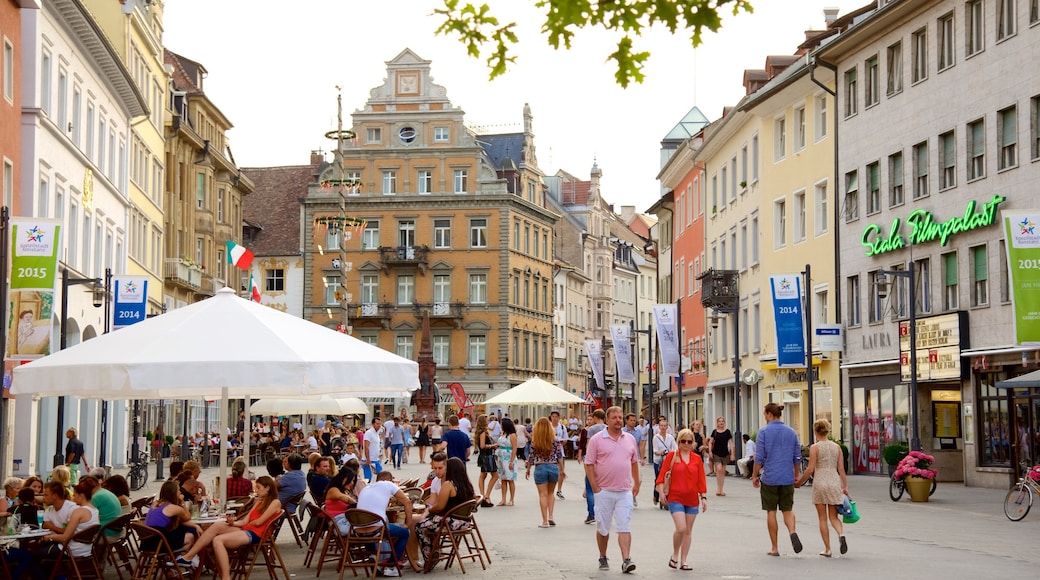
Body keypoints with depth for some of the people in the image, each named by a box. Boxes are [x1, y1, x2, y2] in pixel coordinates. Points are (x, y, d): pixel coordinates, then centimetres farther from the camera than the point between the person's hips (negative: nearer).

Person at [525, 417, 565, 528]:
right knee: (550, 493, 20)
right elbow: (560, 456, 0)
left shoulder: (534, 441, -6)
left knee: (543, 495, 4)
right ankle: (550, 516, 8)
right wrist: (562, 470, 10)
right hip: (553, 467, 2)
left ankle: (545, 521, 3)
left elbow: (531, 457, -2)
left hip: (540, 468, -2)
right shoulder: (555, 440, -3)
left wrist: (528, 470, 11)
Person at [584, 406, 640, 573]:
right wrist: (595, 487, -8)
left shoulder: (630, 439, 10)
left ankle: (626, 561, -12)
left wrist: (636, 484, 14)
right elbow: (589, 464, -4)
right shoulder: (597, 440, -3)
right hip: (604, 491, -2)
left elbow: (634, 462, 18)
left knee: (624, 527, -6)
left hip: (625, 491, 2)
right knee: (602, 528, 8)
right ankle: (603, 558, 23)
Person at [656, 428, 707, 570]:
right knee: (681, 528, -15)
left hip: (692, 499, 4)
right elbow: (661, 476, -3)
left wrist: (703, 497, 3)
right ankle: (675, 555, 8)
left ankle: (683, 561, 16)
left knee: (688, 531, 8)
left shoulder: (697, 458, 6)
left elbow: (701, 480, 7)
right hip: (675, 498, -4)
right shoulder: (671, 456, -2)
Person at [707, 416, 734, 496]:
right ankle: (719, 489, -11)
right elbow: (710, 442, 5)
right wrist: (710, 451, -7)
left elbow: (731, 443, 2)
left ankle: (720, 490, 14)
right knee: (719, 469, -16)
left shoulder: (727, 432, 2)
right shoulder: (715, 432, 2)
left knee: (723, 471, 6)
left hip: (725, 454, 1)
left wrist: (732, 454, -3)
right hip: (716, 453, -1)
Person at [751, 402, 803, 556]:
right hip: (787, 478, 3)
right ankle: (792, 532, -18)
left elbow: (759, 457, -9)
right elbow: (797, 457, 10)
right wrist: (797, 475, 22)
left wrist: (755, 475, 1)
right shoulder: (791, 432, 6)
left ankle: (775, 548, 8)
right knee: (788, 509, 12)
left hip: (769, 478, -3)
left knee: (771, 511, 6)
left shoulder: (764, 432, -7)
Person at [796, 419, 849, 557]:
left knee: (823, 518, 6)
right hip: (835, 482, 3)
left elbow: (810, 469, -10)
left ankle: (827, 549, 6)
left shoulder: (815, 447, -7)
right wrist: (845, 486, 9)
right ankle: (841, 534, -19)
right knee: (833, 516, 12)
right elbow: (841, 469, 5)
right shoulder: (837, 447, 6)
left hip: (820, 482, -3)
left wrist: (799, 482, 2)